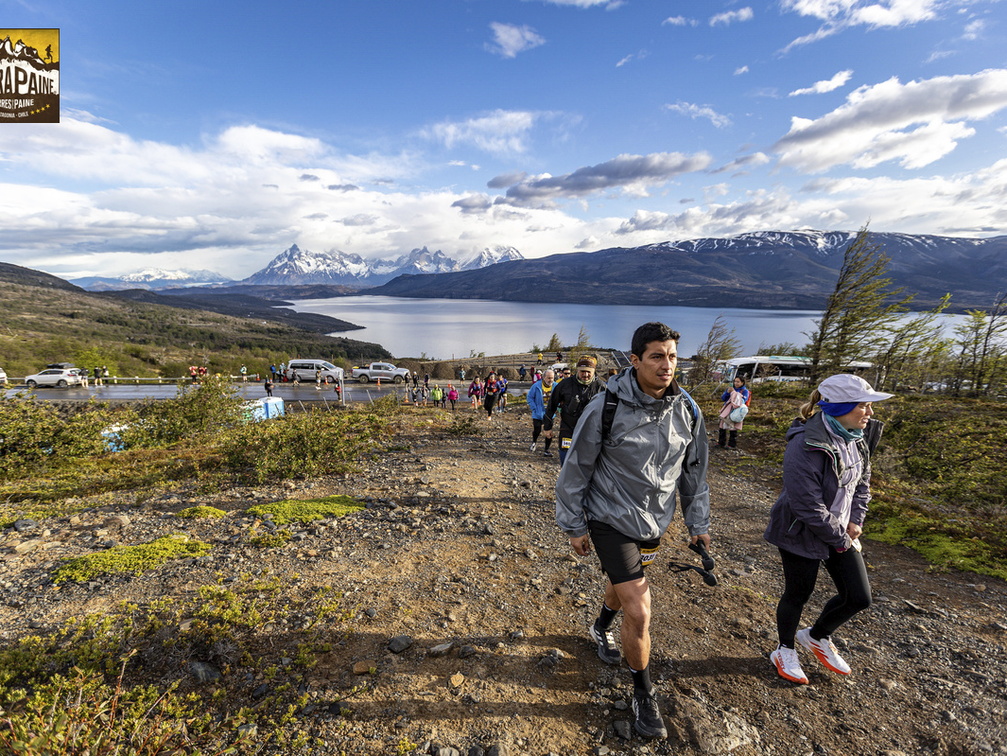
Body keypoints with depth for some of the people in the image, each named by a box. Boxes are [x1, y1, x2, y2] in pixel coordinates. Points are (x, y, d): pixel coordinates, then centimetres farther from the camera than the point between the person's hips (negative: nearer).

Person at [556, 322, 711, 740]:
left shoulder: (687, 410, -9)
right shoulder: (605, 409, -24)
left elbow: (694, 470, 6)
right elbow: (576, 470, -12)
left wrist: (698, 523, 9)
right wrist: (574, 526, -6)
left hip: (654, 523, 5)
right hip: (610, 520, -5)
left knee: (625, 585, 26)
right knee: (638, 612, -7)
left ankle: (601, 627, 59)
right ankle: (643, 695, 20)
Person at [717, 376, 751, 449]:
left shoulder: (745, 391, -2)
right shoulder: (731, 388, 11)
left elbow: (742, 401, -18)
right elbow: (722, 399, 10)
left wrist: (734, 392, -19)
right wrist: (727, 392, -8)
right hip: (726, 411, 5)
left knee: (733, 429, -2)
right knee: (722, 428, 9)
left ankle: (732, 445, 10)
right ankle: (721, 443, 22)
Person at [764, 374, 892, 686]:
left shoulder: (858, 436, -4)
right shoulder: (807, 447, -31)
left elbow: (862, 481, 12)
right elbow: (808, 507, -27)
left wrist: (856, 520, 0)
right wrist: (841, 540, -14)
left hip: (841, 531, 7)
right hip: (802, 535, -7)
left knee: (859, 597, 11)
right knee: (797, 595, 12)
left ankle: (816, 636, 39)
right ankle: (785, 651, 39)